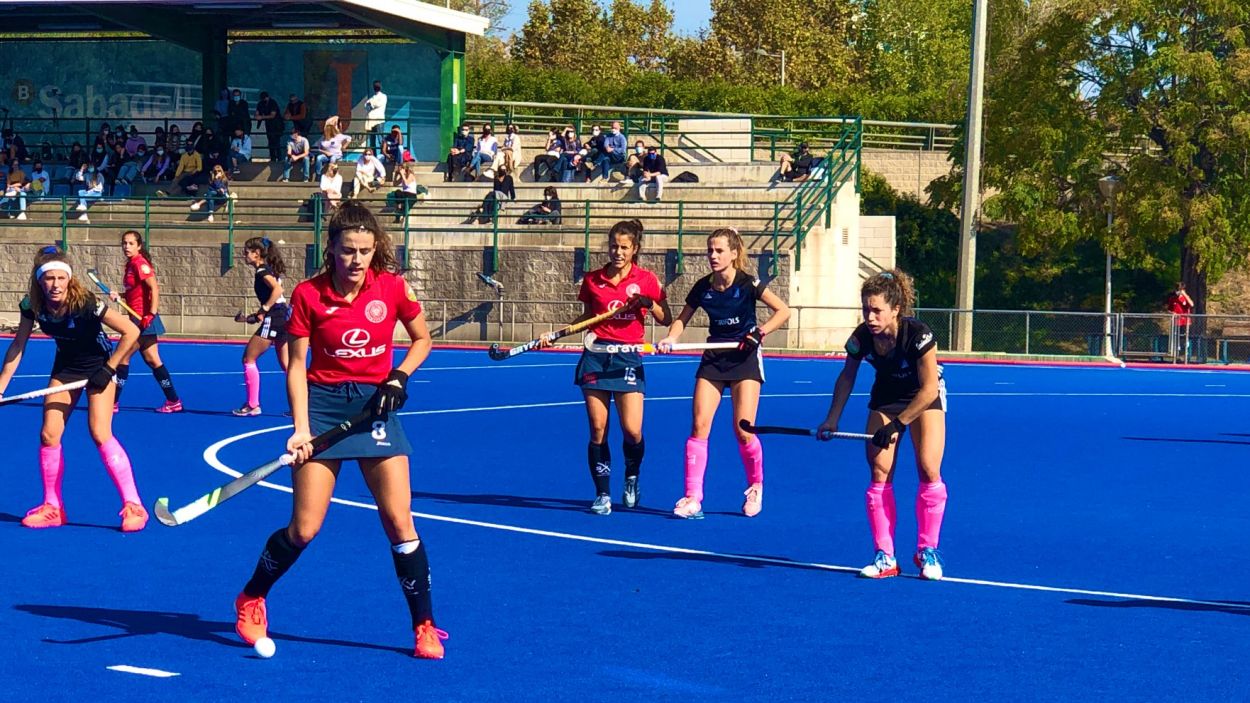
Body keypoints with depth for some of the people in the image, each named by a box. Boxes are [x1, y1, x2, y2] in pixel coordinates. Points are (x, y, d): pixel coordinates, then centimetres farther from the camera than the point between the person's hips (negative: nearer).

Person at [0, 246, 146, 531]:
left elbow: (131, 332, -26)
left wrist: (108, 369, -23)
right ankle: (52, 508, 13)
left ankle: (133, 506, -12)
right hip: (65, 366, 5)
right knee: (48, 435, -1)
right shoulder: (32, 306, -16)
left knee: (99, 433, -18)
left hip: (98, 366, -5)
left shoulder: (86, 304, -30)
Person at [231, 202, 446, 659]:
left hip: (375, 404, 1)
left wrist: (399, 377, -7)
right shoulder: (308, 295, -8)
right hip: (323, 404, -1)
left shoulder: (392, 288, -5)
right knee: (303, 529, -4)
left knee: (399, 522, -7)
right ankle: (251, 600, 22)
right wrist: (301, 428, -13)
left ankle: (424, 627, 6)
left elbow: (421, 339, 11)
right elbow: (296, 366, -4)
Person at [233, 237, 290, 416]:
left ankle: (253, 405, 1)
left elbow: (277, 290, -24)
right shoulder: (269, 270, 19)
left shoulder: (262, 271, -8)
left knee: (248, 359, 0)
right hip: (283, 318, 9)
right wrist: (252, 317, 19)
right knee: (286, 365, 11)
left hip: (274, 319, -9)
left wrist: (263, 310, -19)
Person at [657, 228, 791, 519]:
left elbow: (783, 311, -12)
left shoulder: (747, 284, -12)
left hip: (744, 357, -4)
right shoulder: (703, 287, -1)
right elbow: (682, 319, 9)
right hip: (713, 357, 4)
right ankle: (692, 498, -7)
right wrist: (669, 339, -11)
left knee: (743, 430, -9)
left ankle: (756, 486, 18)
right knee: (699, 426, -8)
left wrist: (759, 332, -24)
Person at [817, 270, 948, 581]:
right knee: (879, 473, -6)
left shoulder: (918, 335, -34)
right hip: (886, 397, 3)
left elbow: (928, 389, -28)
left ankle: (928, 551, 0)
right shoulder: (862, 336, -22)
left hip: (925, 397, -3)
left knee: (928, 470, -14)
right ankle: (885, 557, -2)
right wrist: (832, 419, -7)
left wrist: (897, 424, -28)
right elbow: (847, 376, -3)